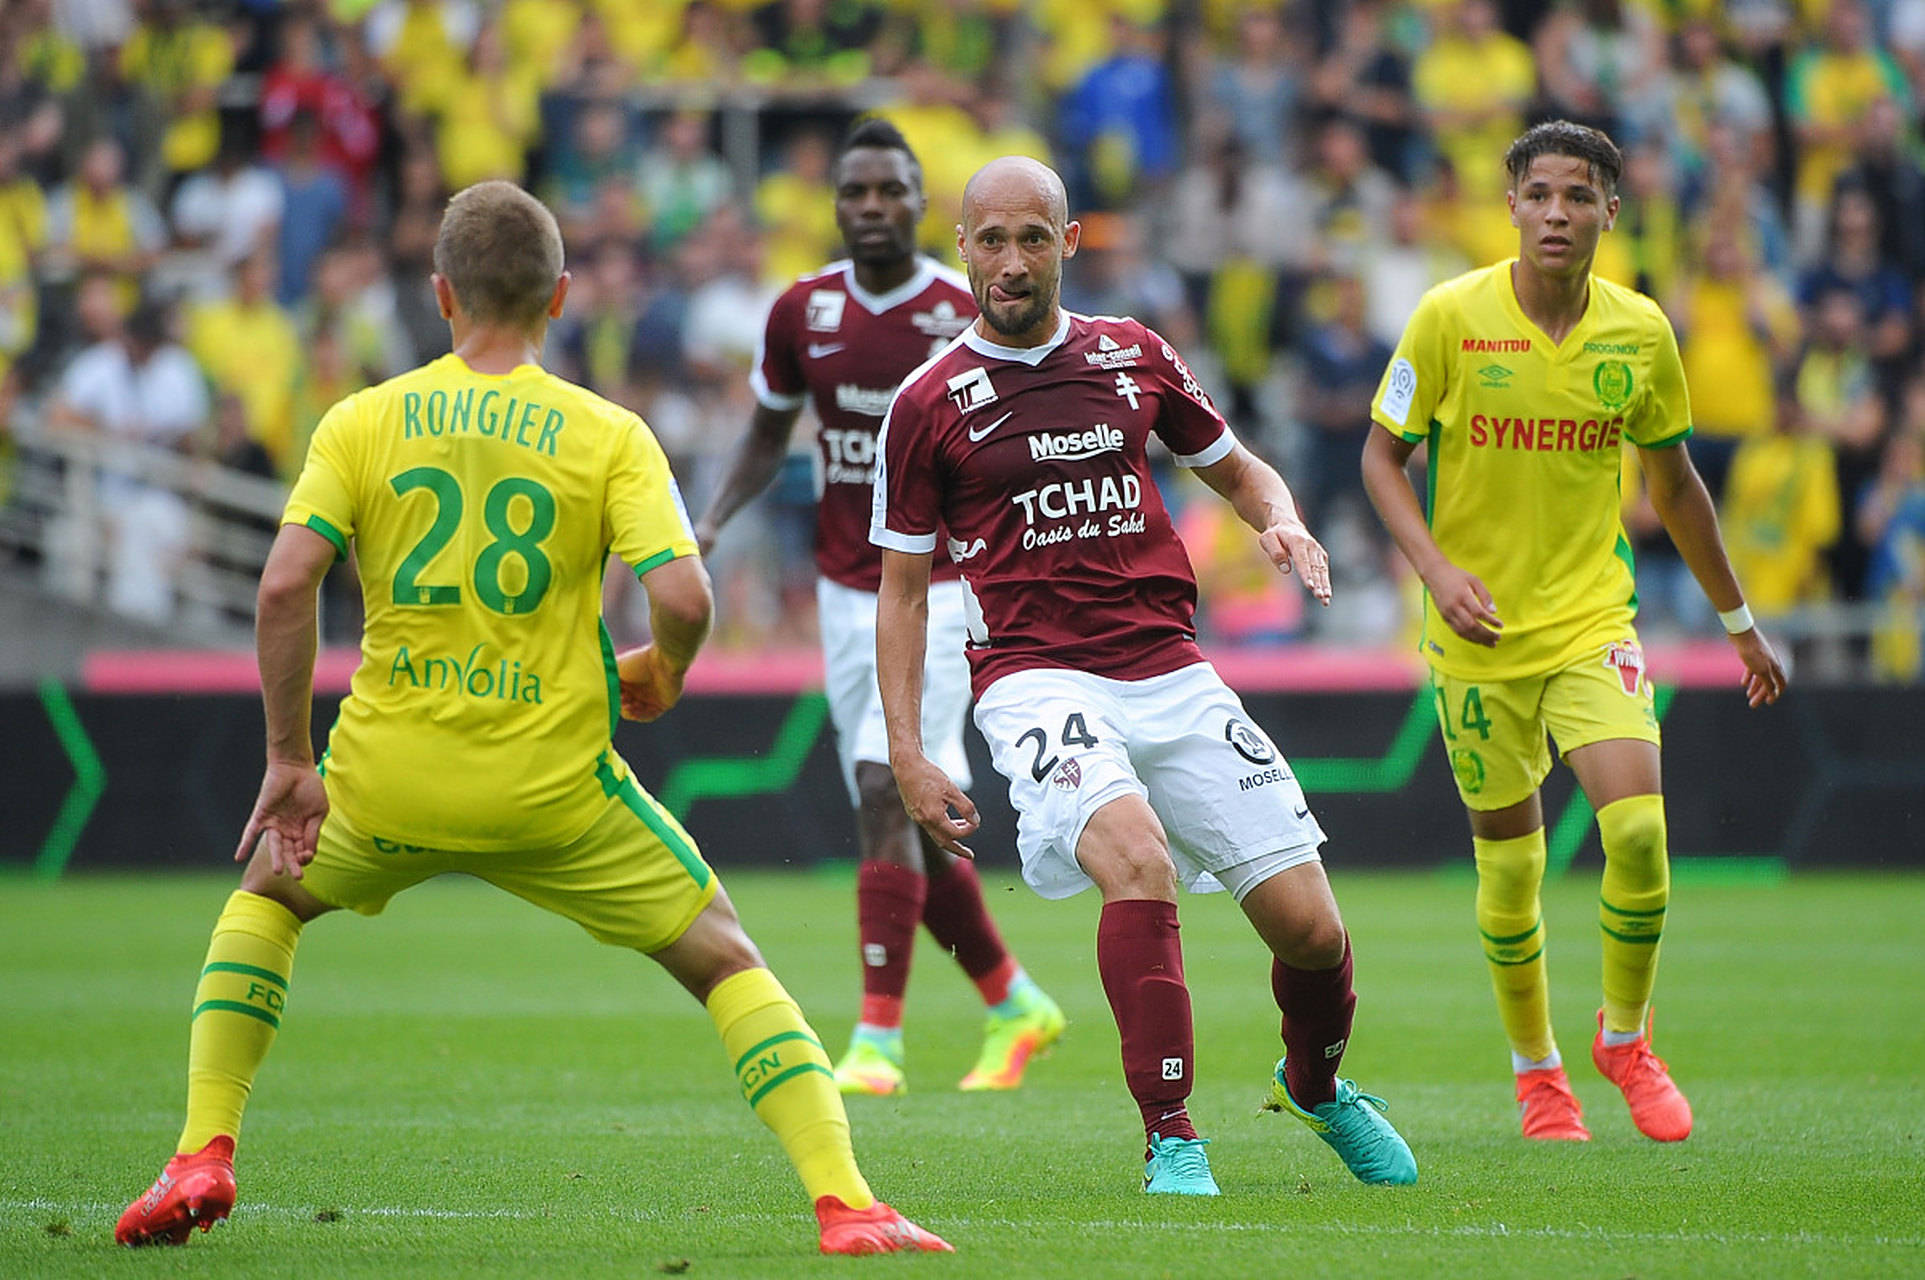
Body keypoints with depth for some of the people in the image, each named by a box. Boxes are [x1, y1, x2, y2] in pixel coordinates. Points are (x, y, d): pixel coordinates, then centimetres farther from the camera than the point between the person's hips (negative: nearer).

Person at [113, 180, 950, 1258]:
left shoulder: (363, 423, 2)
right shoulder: (609, 435, -2)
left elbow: (285, 583, -8)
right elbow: (684, 595, -14)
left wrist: (288, 762, -1)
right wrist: (664, 674, 9)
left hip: (391, 777, 1)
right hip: (556, 789, -1)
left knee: (265, 899, 30)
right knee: (728, 961, 11)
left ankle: (204, 1159, 16)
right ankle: (847, 1207, -4)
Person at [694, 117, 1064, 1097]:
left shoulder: (968, 317, -10)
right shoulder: (802, 311, 2)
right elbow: (768, 436, 15)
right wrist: (711, 522, 0)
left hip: (938, 592, -5)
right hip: (845, 595, 5)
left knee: (885, 795, -18)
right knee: (909, 824, 8)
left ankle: (878, 1038, -16)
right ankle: (1014, 1005, 27)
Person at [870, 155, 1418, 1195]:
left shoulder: (1136, 356, 10)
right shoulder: (929, 404, 1)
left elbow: (1237, 469, 24)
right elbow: (902, 587, 7)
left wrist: (1281, 523, 1)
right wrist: (907, 756, -1)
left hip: (1170, 670, 4)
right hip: (1034, 676, -3)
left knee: (1308, 925, -1)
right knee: (1138, 859, -33)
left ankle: (1315, 1086, 32)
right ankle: (1172, 1141, -25)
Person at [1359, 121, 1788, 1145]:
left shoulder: (1641, 332, -1)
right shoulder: (1450, 317, -9)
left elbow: (1674, 485, 13)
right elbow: (1382, 455, -1)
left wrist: (1738, 622, 19)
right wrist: (1436, 568, -17)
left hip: (1593, 618, 1)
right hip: (1480, 631, -1)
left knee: (1637, 826, -18)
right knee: (1509, 867, 3)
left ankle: (1625, 1037, 7)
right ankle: (1536, 1068, 27)